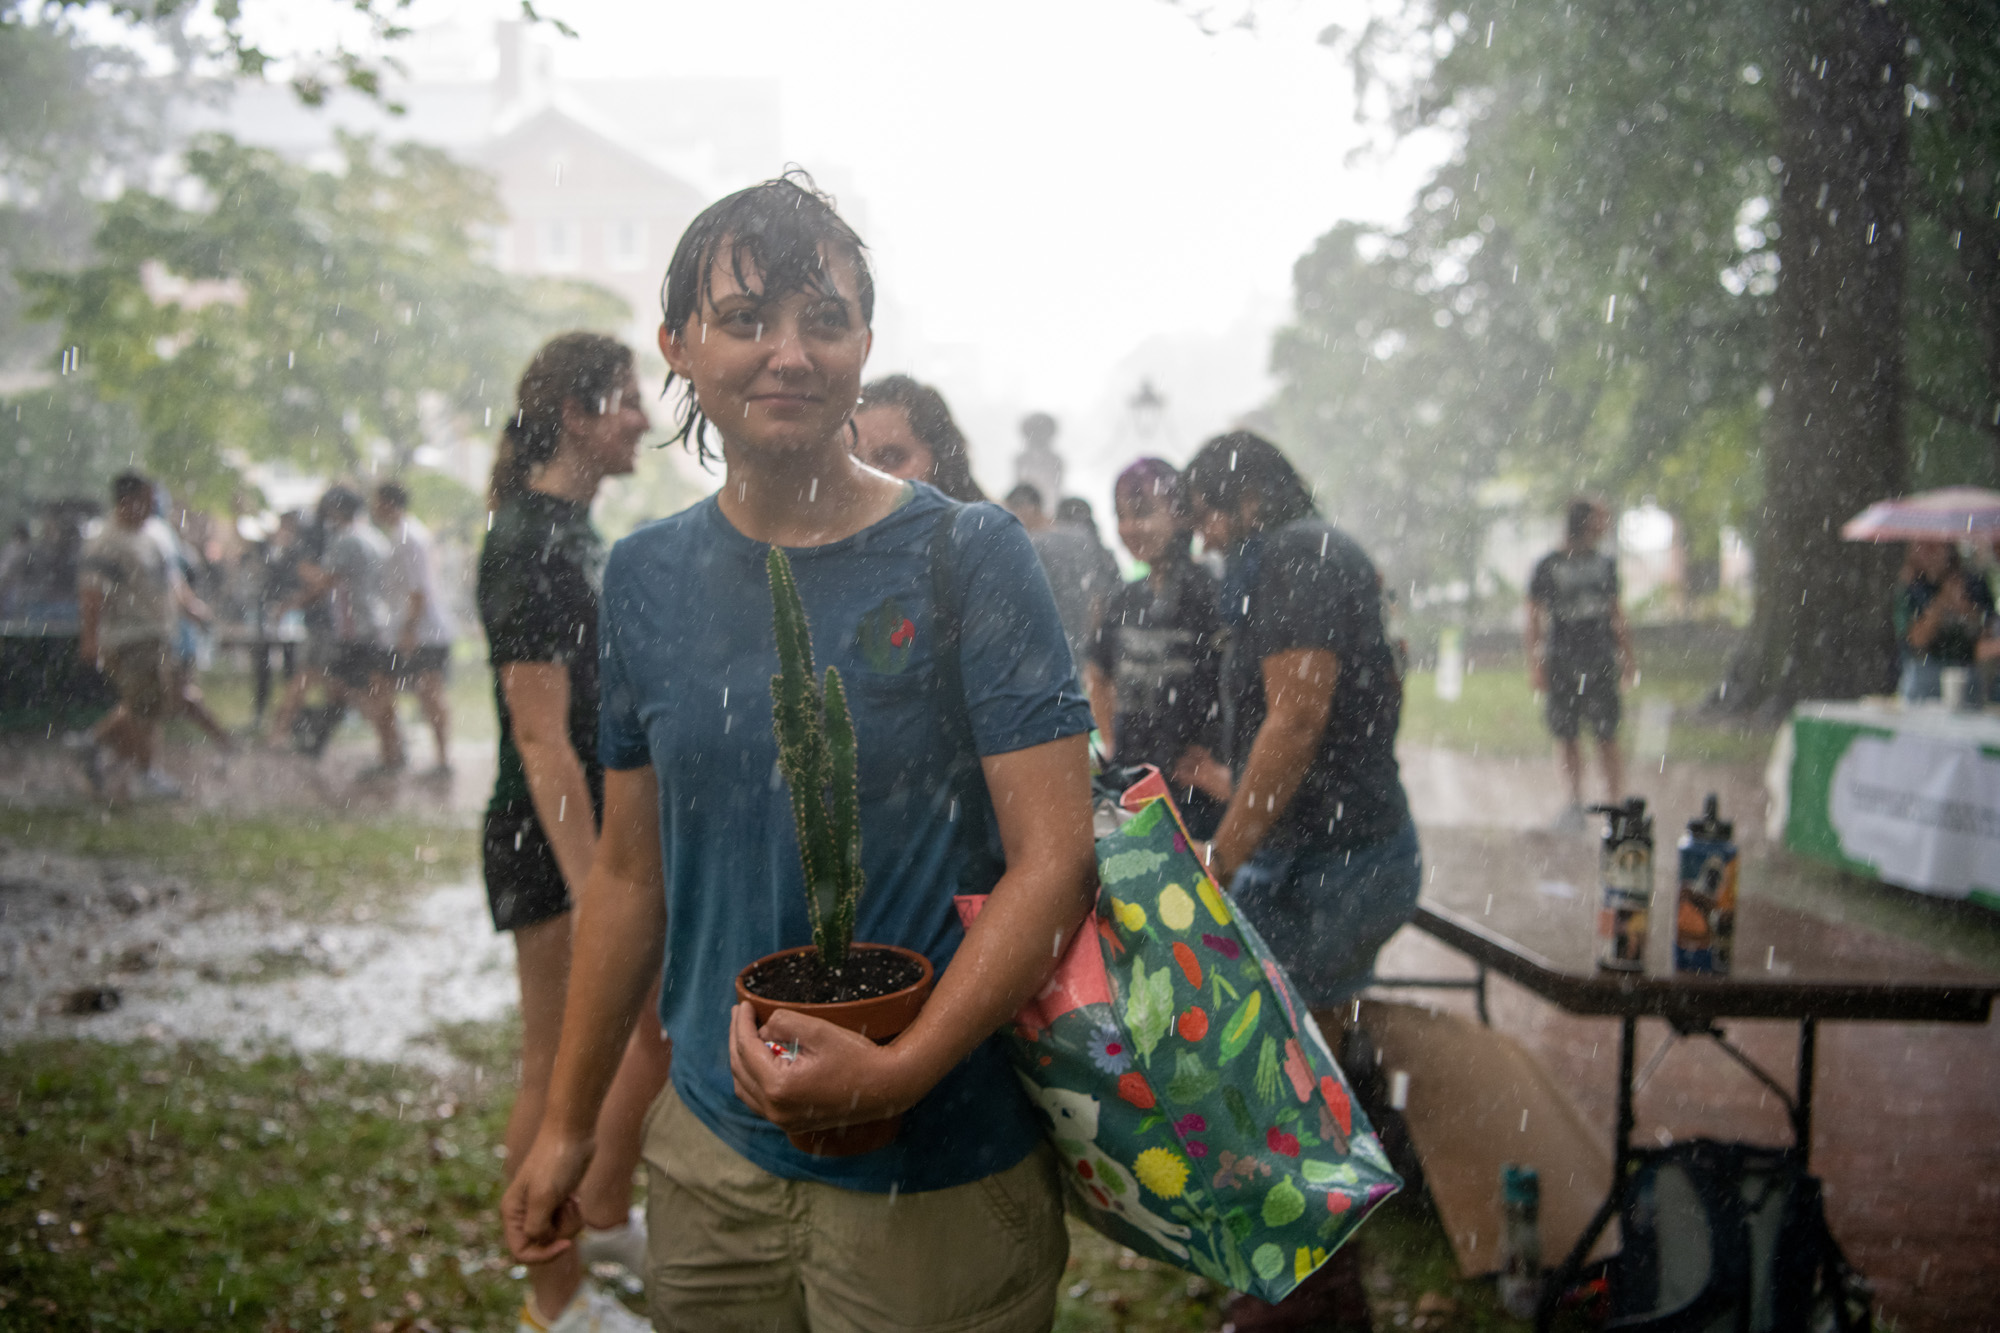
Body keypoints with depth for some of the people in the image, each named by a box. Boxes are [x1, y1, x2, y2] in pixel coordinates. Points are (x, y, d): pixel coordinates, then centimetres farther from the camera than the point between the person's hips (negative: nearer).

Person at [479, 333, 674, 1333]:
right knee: (562, 1071, 2)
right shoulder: (527, 543, -19)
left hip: (616, 834, 10)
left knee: (669, 1025, 20)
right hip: (554, 848, -10)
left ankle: (606, 1211, 39)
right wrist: (592, 891, -26)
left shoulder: (580, 530, 12)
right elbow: (541, 734, -23)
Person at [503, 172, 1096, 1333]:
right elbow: (632, 874, 11)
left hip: (934, 1176, -4)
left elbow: (1056, 862, -14)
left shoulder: (968, 558, -9)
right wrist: (569, 1122, 13)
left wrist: (896, 1070, -25)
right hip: (709, 1151, 4)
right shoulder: (649, 576, 4)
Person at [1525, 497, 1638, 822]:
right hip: (1560, 664, -1)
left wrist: (1628, 659, 13)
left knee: (1607, 737, -5)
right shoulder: (1547, 566, -1)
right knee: (1565, 736, 3)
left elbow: (1616, 613, 16)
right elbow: (1534, 617, 0)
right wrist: (1535, 664, -6)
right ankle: (1576, 802, 16)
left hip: (1600, 661, 1)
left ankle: (1616, 805, 0)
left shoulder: (1605, 564, 9)